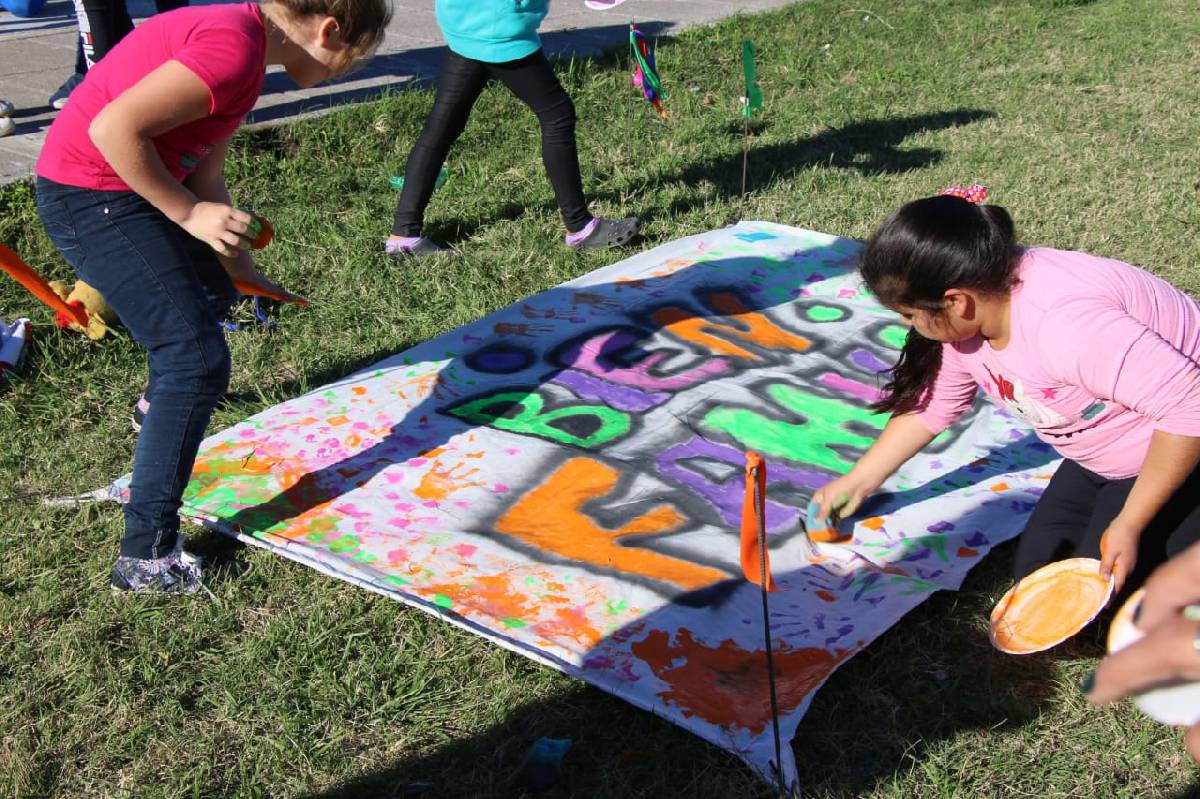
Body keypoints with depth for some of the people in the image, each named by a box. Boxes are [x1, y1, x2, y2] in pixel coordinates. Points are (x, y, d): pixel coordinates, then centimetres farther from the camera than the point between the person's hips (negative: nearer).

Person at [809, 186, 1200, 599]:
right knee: (1036, 572, 7)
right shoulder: (963, 319, -9)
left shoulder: (1066, 325, -38)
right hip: (1104, 456, 8)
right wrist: (857, 482, 9)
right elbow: (930, 406, 8)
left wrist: (1130, 524, -26)